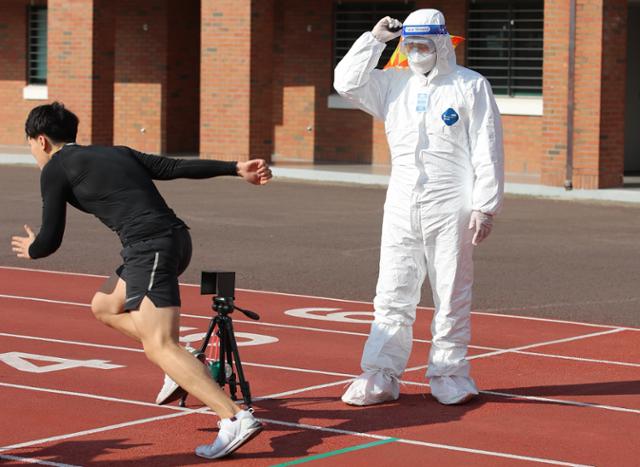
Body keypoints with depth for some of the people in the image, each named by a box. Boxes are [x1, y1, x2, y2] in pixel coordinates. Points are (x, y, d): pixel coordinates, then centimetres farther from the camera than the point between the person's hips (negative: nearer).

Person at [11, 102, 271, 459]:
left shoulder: (56, 168, 5)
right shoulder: (115, 153, 25)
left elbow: (51, 241, 5)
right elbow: (176, 167, 16)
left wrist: (31, 250, 28)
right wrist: (236, 169, 11)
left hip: (149, 248, -9)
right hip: (176, 238, 9)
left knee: (160, 348, -11)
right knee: (105, 306, 24)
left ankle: (236, 419, -24)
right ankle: (188, 370, 15)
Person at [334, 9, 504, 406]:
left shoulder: (471, 87, -2)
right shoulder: (394, 84, 12)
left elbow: (488, 153, -5)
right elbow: (347, 82, 5)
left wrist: (485, 207, -10)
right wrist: (375, 40, 1)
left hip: (451, 208, -4)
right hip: (402, 206, 4)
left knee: (452, 295, 2)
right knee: (392, 295, 4)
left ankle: (448, 373, 12)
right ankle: (381, 377, 7)